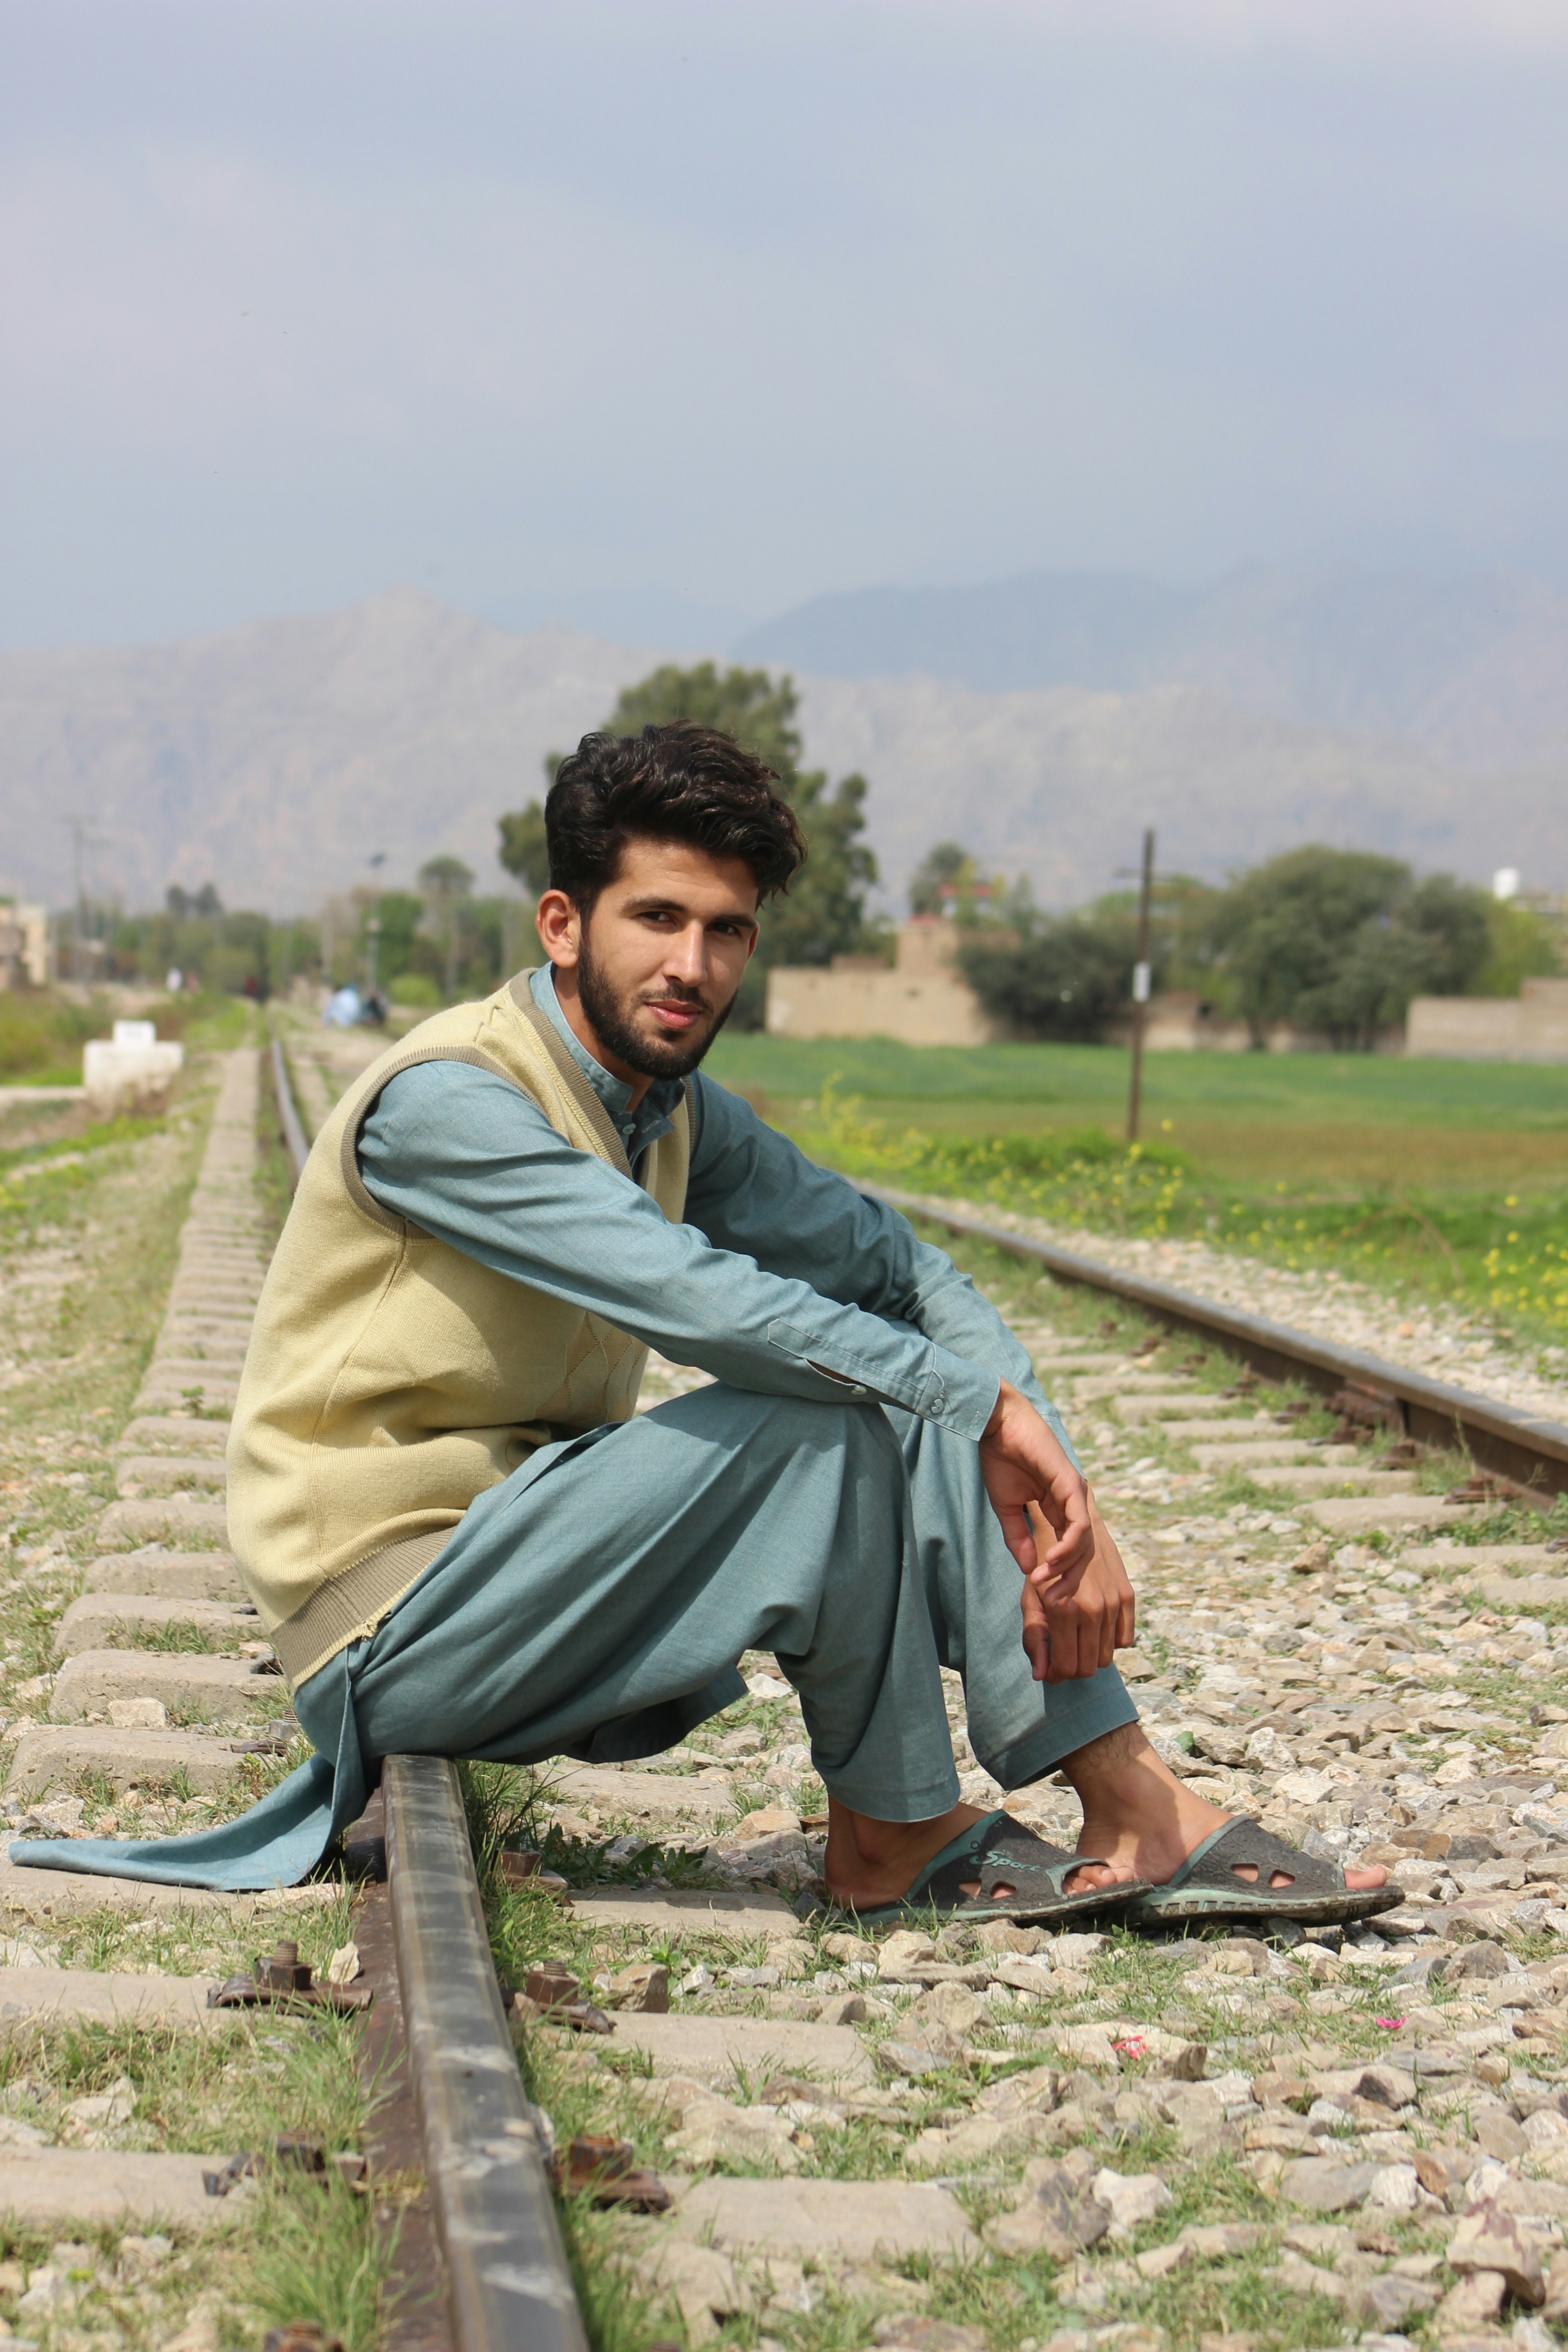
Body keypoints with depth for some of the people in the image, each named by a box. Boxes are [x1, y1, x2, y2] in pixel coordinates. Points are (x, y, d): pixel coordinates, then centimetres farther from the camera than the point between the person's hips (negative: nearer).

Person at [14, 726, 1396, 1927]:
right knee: (821, 1419, -24)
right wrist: (984, 1402, -23)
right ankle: (893, 1836, -6)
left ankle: (1138, 1811, -10)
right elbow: (696, 1299, -29)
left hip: (534, 1568, 8)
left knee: (908, 1397, -7)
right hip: (393, 1628, -8)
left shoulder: (684, 1120, 7)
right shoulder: (444, 1102, -19)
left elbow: (900, 1269, 4)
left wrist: (1053, 1492, -11)